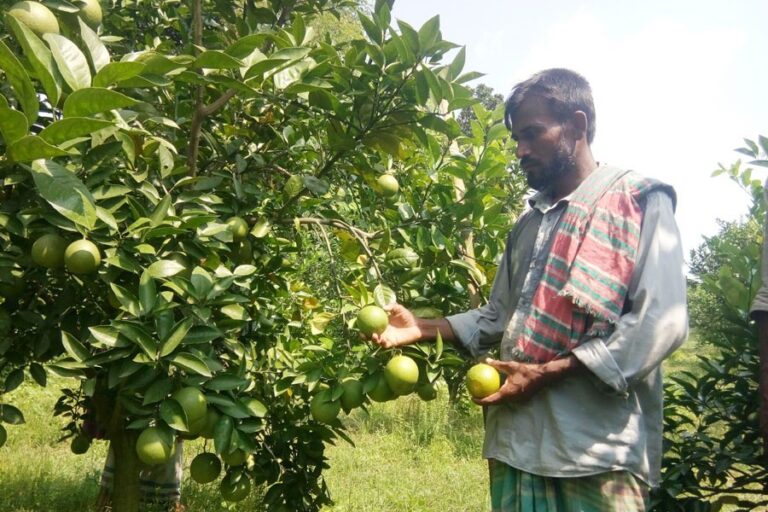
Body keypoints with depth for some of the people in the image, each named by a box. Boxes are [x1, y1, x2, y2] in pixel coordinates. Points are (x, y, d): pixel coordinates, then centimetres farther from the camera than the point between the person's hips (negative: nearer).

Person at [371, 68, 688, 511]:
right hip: (517, 441, 6)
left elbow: (661, 322, -13)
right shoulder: (529, 225, 19)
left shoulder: (642, 203, -2)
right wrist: (424, 329, 5)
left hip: (599, 448, -5)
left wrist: (546, 373, -15)